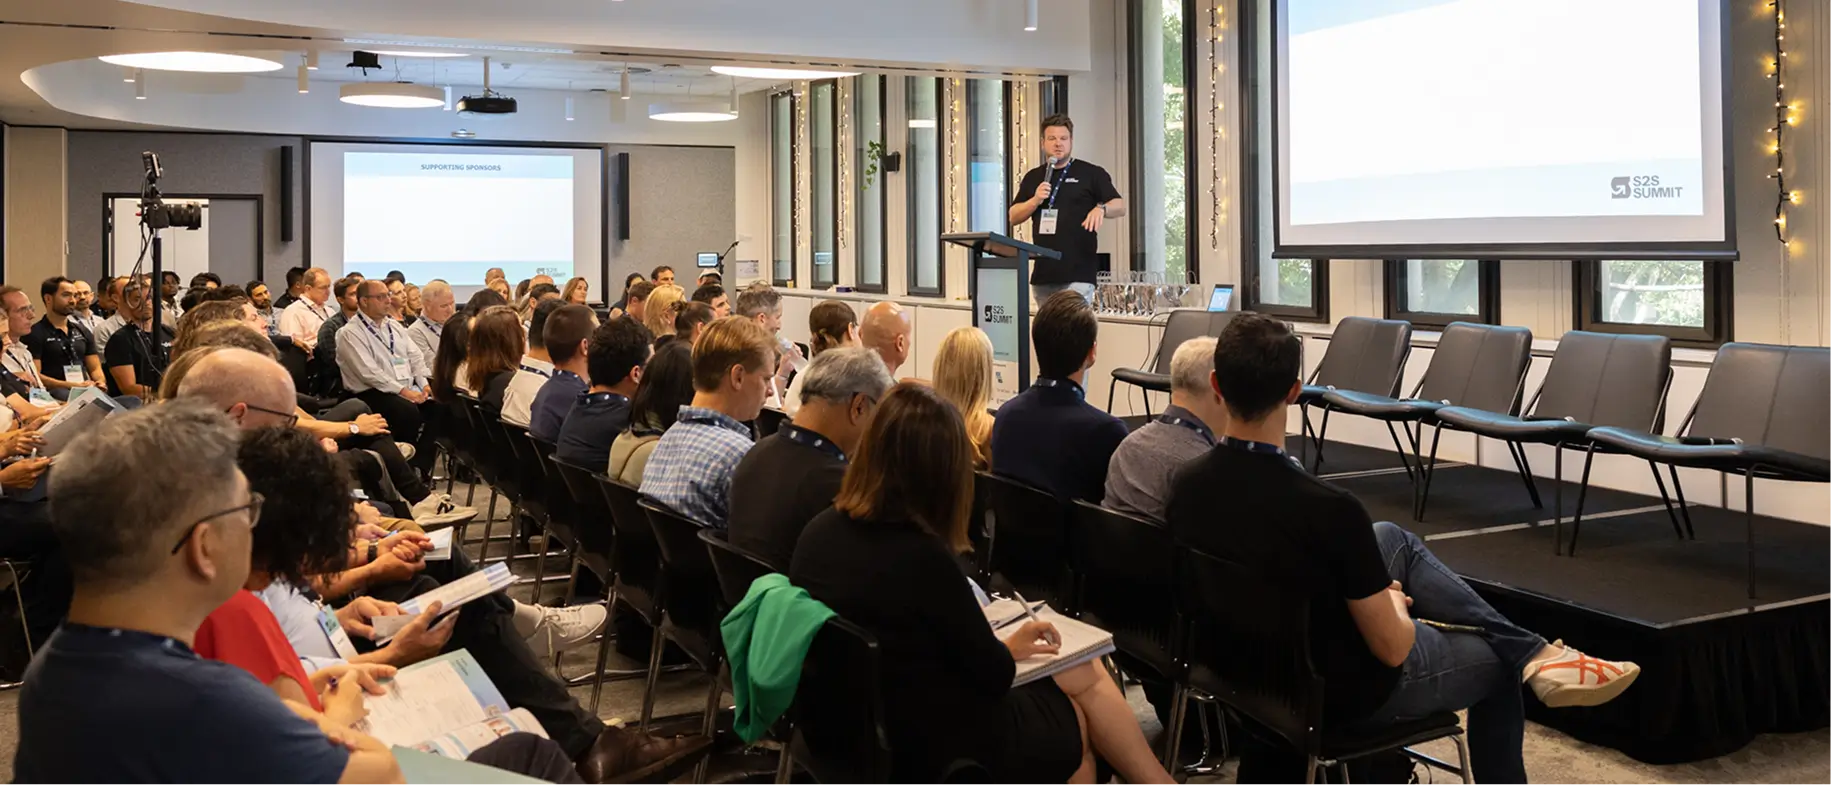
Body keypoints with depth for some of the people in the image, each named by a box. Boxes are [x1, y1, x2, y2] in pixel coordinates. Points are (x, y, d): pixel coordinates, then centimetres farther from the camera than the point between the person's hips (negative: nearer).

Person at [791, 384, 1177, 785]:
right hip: (934, 750, -7)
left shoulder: (820, 531, -7)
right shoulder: (921, 556, -30)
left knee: (1085, 675, 19)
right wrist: (1009, 647, 5)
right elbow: (994, 675, -16)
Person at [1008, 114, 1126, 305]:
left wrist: (1101, 208, -24)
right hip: (1042, 274, 5)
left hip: (1078, 274, -4)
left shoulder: (1091, 173, 3)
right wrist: (1035, 200, -7)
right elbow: (1014, 217, 12)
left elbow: (1120, 207, -2)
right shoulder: (1033, 177, 16)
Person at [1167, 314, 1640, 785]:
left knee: (1391, 540, 21)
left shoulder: (1186, 485, -13)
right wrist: (1393, 603, 3)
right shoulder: (1329, 508, -32)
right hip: (1345, 693, -5)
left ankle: (1535, 652, 26)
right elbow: (1391, 648, -21)